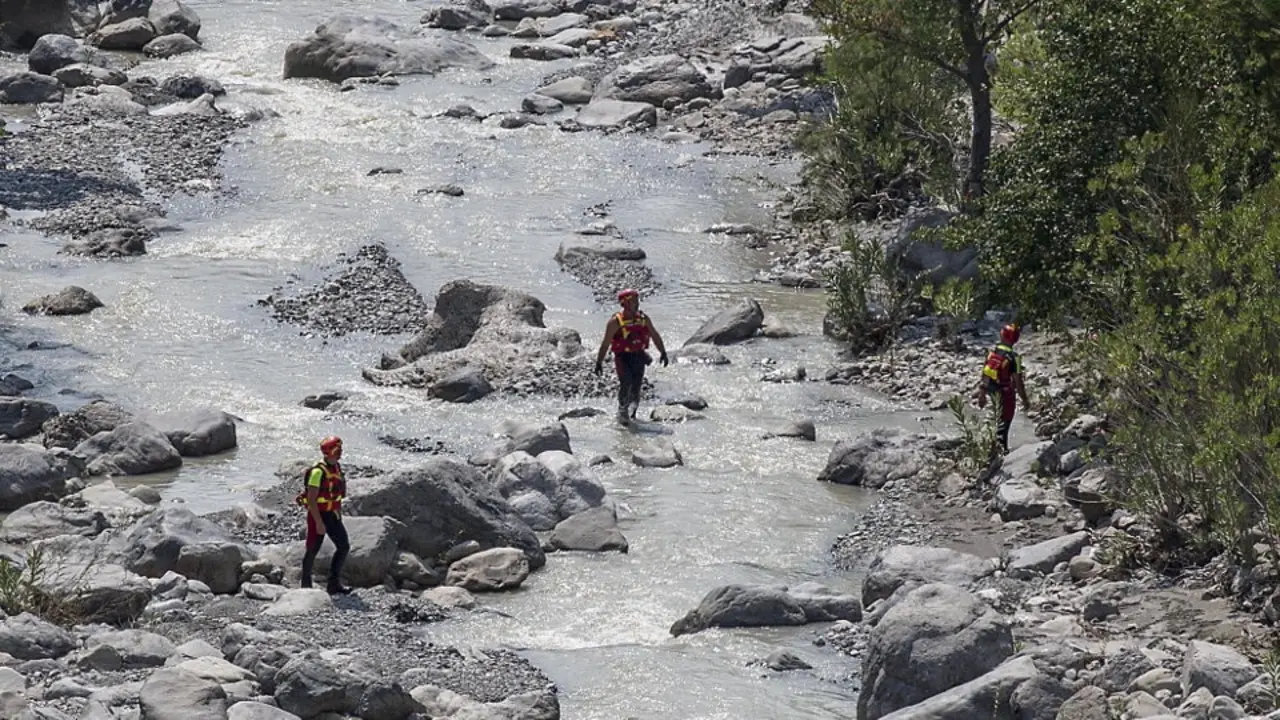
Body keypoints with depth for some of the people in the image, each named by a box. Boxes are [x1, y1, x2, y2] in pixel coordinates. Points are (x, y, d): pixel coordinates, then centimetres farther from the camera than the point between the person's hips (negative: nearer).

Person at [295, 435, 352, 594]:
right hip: (318, 515, -8)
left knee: (344, 547, 3)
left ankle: (334, 584, 8)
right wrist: (319, 523, -24)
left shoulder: (337, 468, 6)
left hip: (332, 515, 8)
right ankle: (306, 585, 17)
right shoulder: (318, 472, -21)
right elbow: (311, 499, -23)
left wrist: (339, 514, 18)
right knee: (313, 551, 3)